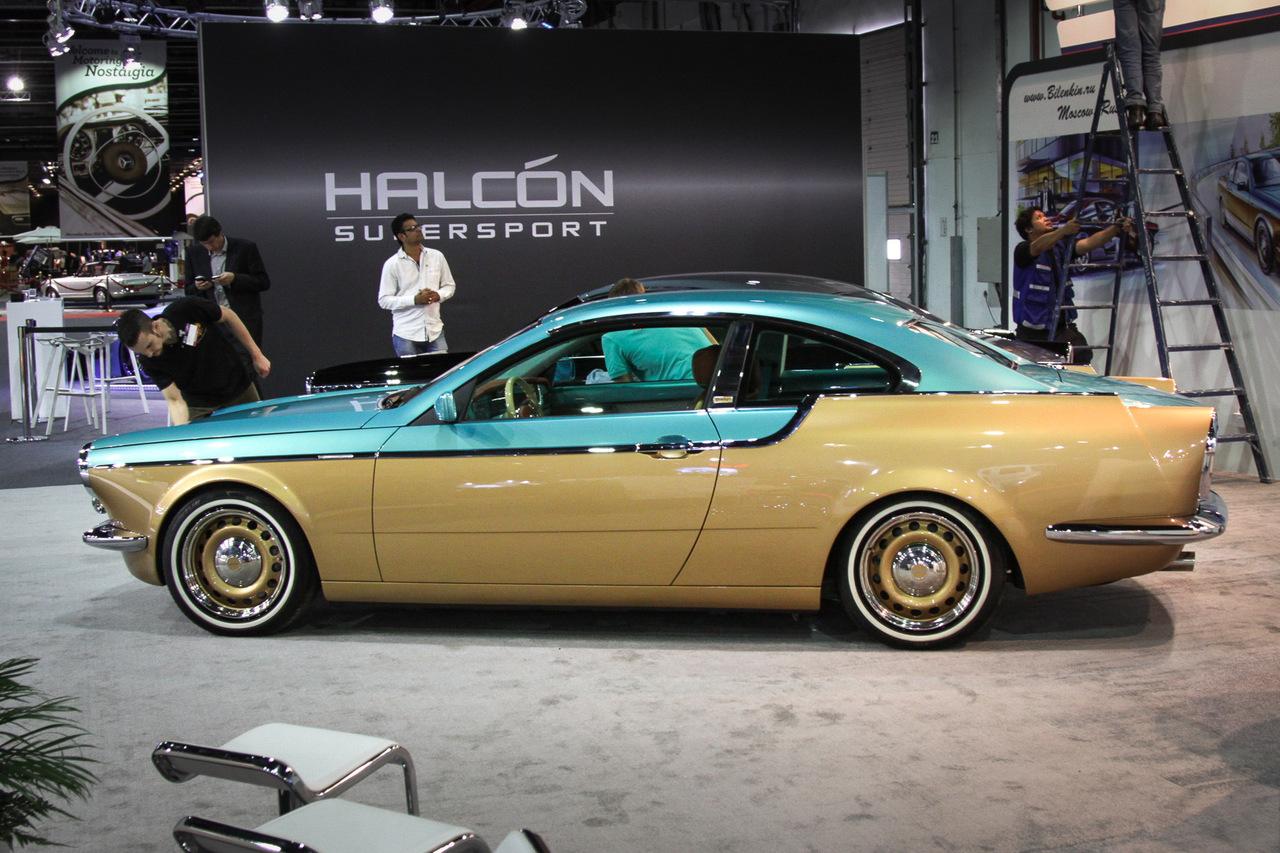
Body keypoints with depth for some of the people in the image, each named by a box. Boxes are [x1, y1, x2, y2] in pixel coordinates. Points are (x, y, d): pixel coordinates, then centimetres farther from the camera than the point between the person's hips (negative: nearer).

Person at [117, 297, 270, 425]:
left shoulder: (187, 309, -28)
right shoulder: (149, 361, -23)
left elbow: (228, 316, -11)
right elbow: (175, 400, -21)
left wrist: (257, 355, -6)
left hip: (239, 391, 0)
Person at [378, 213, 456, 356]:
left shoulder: (437, 256, 5)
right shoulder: (392, 264, -5)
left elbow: (450, 285, 15)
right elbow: (384, 300, -6)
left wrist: (438, 295, -8)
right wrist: (414, 300, -17)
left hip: (435, 331, 3)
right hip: (406, 334, -3)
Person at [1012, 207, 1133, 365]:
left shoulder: (1060, 248, 10)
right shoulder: (1023, 250, -7)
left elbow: (1088, 243, -4)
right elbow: (1038, 247, -29)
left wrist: (1116, 228, -20)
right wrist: (1063, 230, -46)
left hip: (1062, 326, 4)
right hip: (1032, 330, -4)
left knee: (1083, 356, -17)